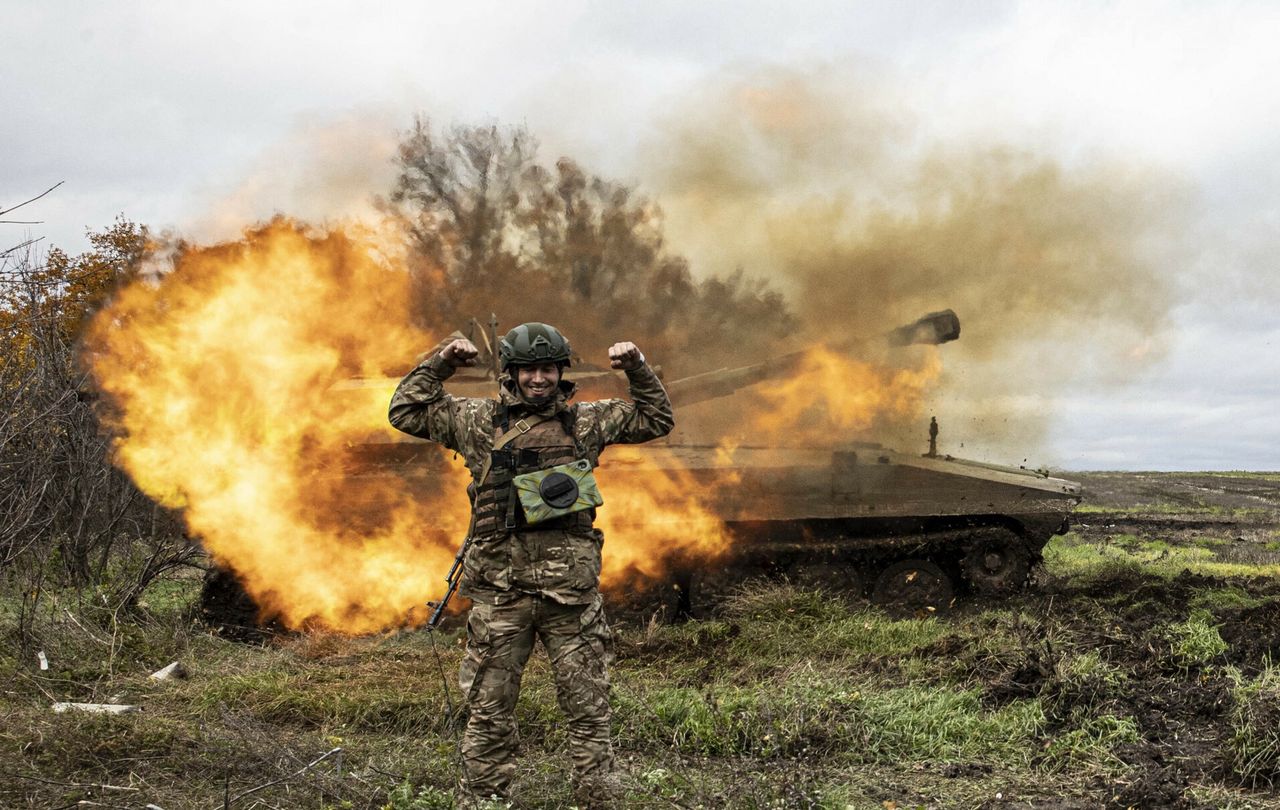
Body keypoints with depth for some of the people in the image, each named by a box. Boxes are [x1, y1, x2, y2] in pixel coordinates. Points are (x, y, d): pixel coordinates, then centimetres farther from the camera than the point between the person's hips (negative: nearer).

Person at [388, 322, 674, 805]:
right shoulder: (479, 420, 9)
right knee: (490, 713, 5)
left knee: (588, 710, 5)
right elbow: (406, 412, 13)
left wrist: (637, 368, 10)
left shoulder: (586, 421, 12)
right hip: (501, 591, -1)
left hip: (571, 589, 1)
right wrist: (440, 364, 6)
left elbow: (657, 419, 21)